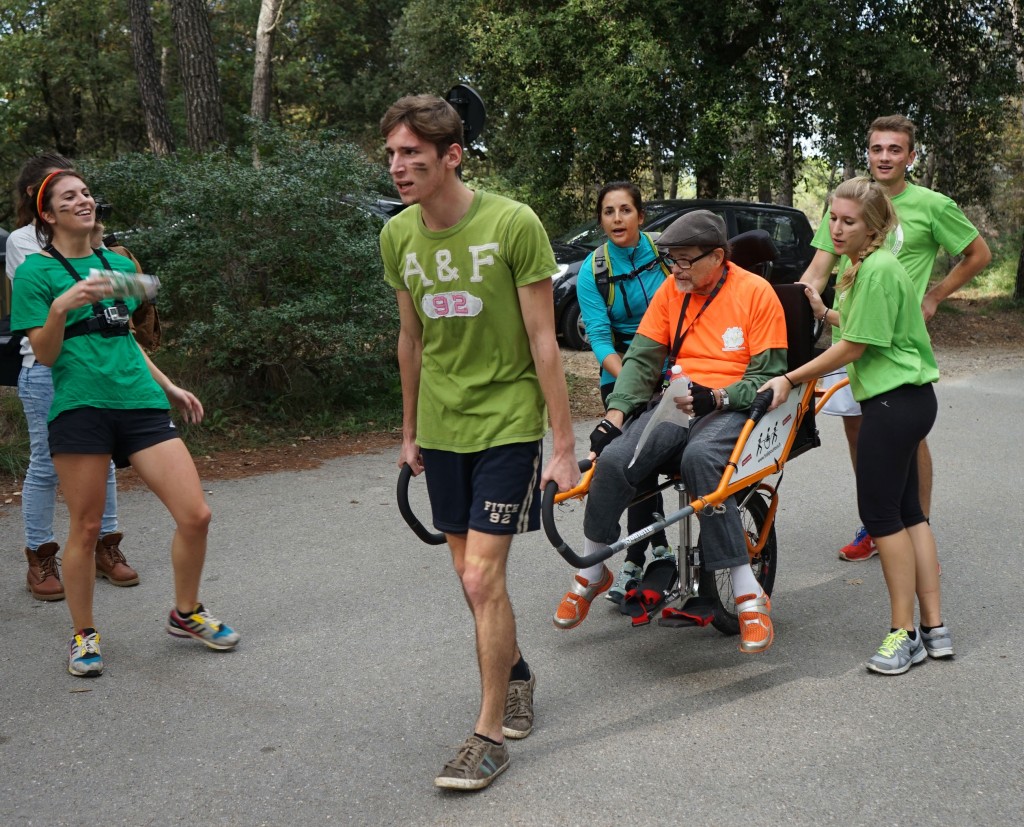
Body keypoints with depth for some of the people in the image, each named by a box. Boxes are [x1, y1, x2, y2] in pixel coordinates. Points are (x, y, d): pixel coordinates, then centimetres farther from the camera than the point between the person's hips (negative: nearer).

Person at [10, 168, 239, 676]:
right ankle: (84, 635, 22)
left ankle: (185, 614, 19)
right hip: (80, 405, -4)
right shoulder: (36, 272, 1)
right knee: (86, 529, 1)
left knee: (195, 515, -4)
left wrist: (169, 388, 26)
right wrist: (61, 308, -20)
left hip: (139, 403, 5)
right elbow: (44, 354, -3)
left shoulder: (118, 265, 18)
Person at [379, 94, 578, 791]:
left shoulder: (512, 224, -15)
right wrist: (410, 431, 17)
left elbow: (543, 340, -11)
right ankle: (516, 674, 38)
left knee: (482, 578, -8)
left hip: (507, 422, -5)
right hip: (442, 428, 5)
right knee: (472, 575, 12)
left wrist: (564, 444, -11)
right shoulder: (398, 235, 1)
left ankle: (490, 732, 6)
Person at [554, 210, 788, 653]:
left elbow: (769, 376, -4)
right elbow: (641, 358, 9)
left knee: (699, 458, -39)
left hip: (732, 408, -4)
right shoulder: (671, 290, 10)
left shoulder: (756, 293, -3)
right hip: (677, 404, 4)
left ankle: (749, 598, -32)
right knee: (614, 459, -24)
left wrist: (717, 398, -21)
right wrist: (615, 414, -6)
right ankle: (590, 575, -1)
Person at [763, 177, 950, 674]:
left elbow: (853, 348, -17)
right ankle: (934, 628, 18)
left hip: (894, 403, -11)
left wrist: (790, 380, -13)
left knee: (881, 513, -4)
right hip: (905, 399, 11)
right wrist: (824, 312, 18)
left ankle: (905, 633, 5)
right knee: (907, 511, 12)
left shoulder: (877, 270, -18)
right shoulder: (863, 266, 12)